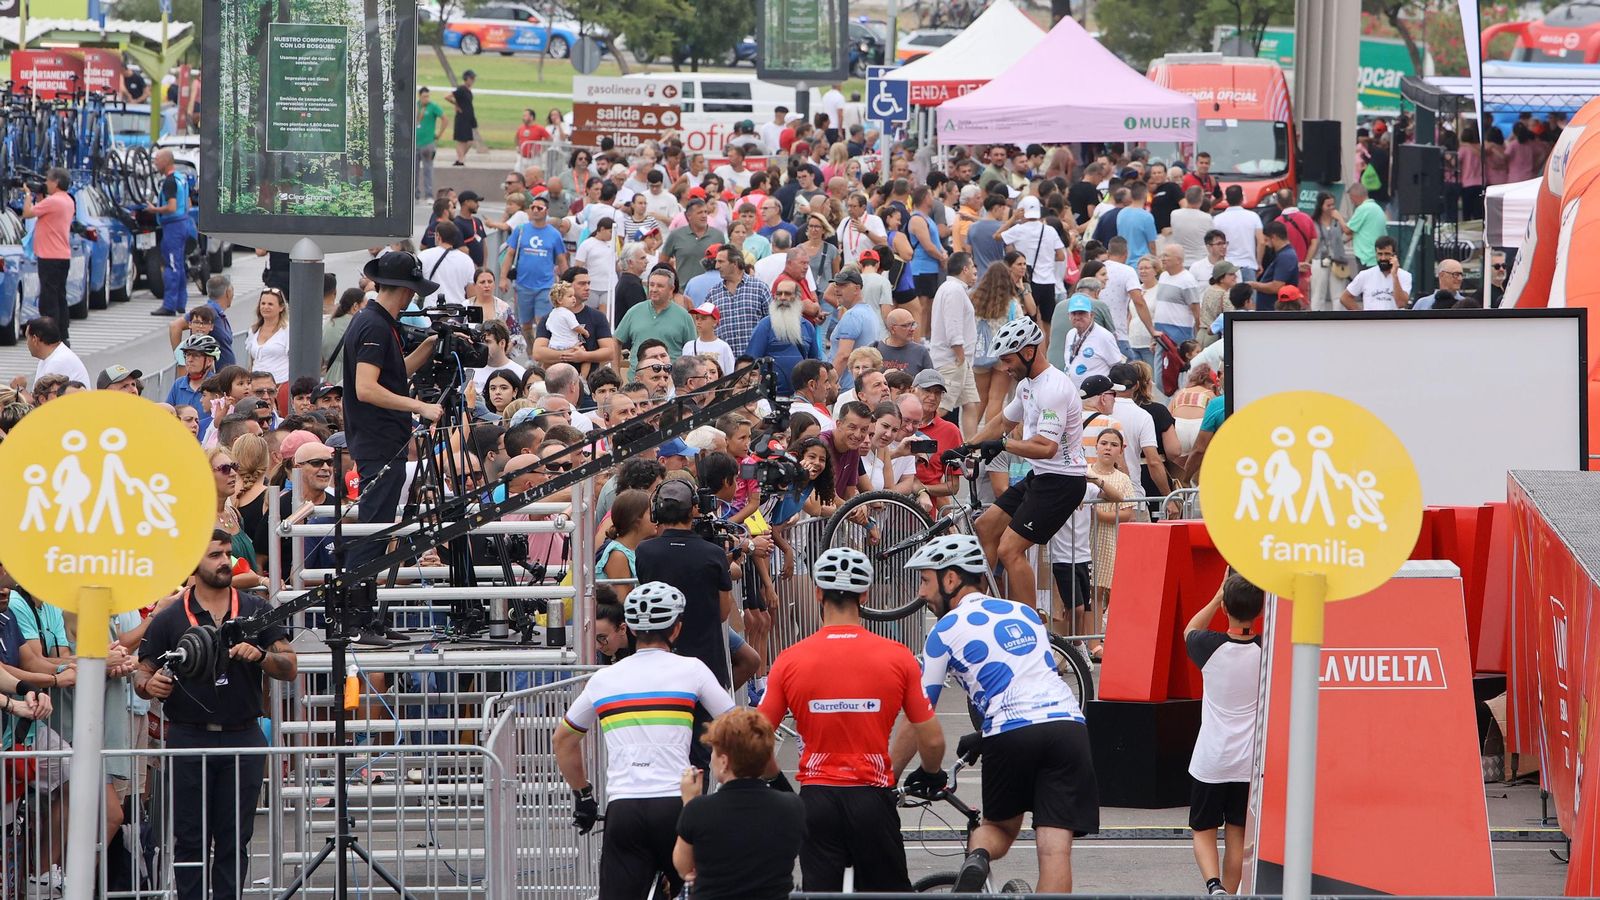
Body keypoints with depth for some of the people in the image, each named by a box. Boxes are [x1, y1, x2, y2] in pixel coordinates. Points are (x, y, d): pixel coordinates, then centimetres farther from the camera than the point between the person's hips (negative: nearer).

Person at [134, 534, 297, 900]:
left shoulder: (256, 611, 8)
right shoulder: (169, 619, 4)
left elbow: (289, 668, 5)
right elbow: (142, 674, 7)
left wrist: (259, 656, -15)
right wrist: (149, 685, -17)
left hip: (242, 737, 1)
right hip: (189, 739, -1)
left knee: (235, 839, 3)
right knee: (191, 839, 0)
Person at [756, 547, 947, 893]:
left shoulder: (791, 660, -4)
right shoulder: (897, 656, -5)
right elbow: (932, 740, -1)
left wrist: (774, 776, 21)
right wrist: (931, 774, 21)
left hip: (816, 797, 0)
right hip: (873, 798, 0)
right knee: (889, 892, 13)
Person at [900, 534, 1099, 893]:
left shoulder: (946, 630, 10)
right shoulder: (1024, 612, 25)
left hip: (1012, 734, -3)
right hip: (1068, 724, 3)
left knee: (1001, 828, 21)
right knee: (1055, 849, -2)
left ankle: (977, 857, -10)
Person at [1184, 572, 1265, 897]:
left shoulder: (1210, 647, -11)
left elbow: (1189, 631, 14)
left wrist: (1219, 596, 14)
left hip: (1211, 759, -1)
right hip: (1251, 760, 1)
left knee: (1203, 831, 9)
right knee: (1238, 834, 12)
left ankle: (1214, 885, -14)